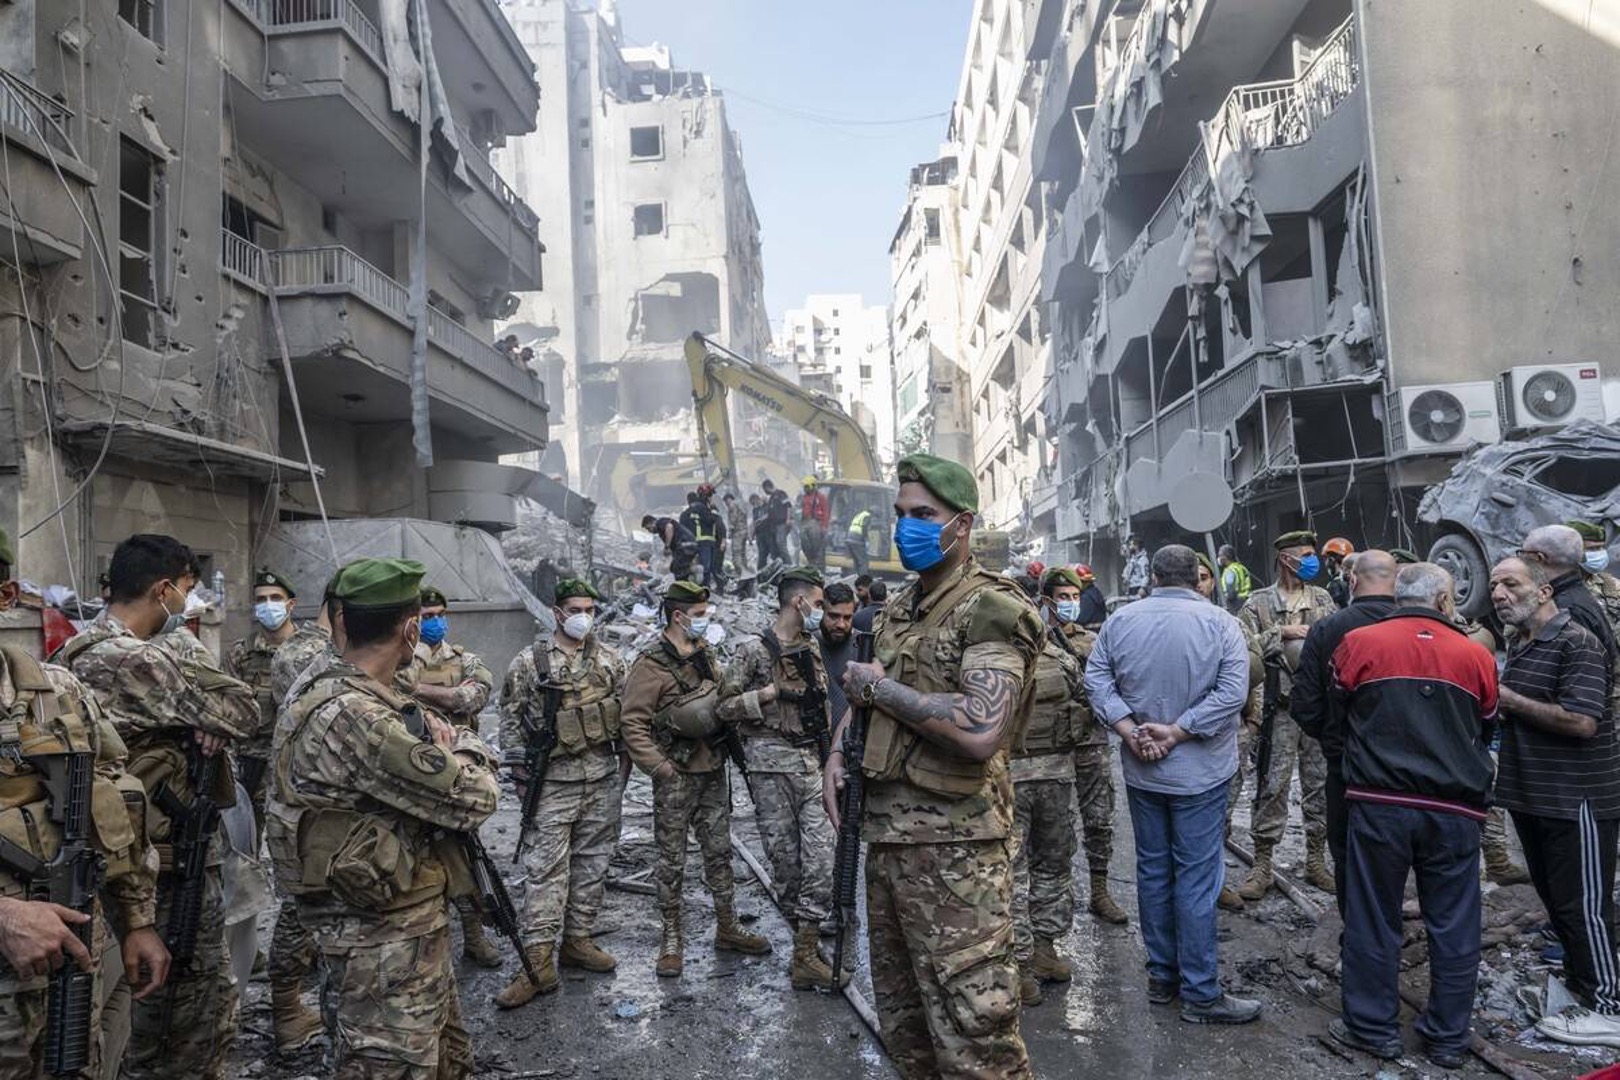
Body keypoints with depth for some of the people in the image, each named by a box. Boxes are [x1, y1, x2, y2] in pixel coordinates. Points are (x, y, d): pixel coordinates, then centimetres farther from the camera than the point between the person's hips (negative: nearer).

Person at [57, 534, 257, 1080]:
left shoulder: (78, 651, 8)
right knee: (200, 1003, 3)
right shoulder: (139, 661, -24)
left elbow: (179, 709, 10)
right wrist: (191, 654, -3)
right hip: (173, 856, -10)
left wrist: (206, 721, -12)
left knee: (152, 990, 22)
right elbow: (244, 713, -16)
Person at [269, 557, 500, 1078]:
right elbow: (472, 799, -23)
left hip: (413, 926, 10)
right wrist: (468, 752, -1)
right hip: (385, 941, -10)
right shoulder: (353, 718, -27)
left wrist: (454, 748, -9)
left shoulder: (367, 700, 5)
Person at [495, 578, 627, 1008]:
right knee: (545, 867, -5)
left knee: (593, 861, 11)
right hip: (553, 780, -4)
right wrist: (519, 768, -5)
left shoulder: (610, 658, 6)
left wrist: (625, 760, 9)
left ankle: (577, 939, 25)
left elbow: (626, 710, 13)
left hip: (603, 778, 4)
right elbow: (511, 717, -1)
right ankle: (539, 960, -2)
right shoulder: (530, 661, -5)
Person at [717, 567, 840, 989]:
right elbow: (725, 707, -7)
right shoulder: (753, 650, -4)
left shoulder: (811, 647, 15)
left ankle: (806, 954, 2)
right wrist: (773, 691, -13)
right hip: (771, 764, -5)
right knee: (785, 858, 1)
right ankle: (805, 942, 15)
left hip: (811, 760, 5)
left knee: (821, 856, -4)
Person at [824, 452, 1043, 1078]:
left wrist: (879, 686, -17)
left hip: (952, 841, -8)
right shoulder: (898, 609, 13)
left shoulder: (991, 610, -13)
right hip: (884, 829, 9)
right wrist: (838, 750, 5)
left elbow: (981, 731, -27)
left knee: (972, 1028, -4)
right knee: (901, 1018, 20)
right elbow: (863, 694, 26)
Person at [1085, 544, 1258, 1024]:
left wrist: (1129, 730, -10)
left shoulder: (1120, 620, -2)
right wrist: (1176, 732, -16)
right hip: (1199, 770, -3)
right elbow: (1232, 691, -17)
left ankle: (1162, 976, 25)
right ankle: (1200, 993, 9)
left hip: (1141, 771, 3)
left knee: (1152, 871, 14)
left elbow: (1096, 680, -4)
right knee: (1196, 877, 3)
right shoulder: (1220, 624, -10)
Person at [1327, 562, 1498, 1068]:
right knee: (1454, 926, 13)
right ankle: (1448, 1037, 23)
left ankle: (1373, 1028, 18)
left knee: (1373, 920, 9)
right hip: (1456, 809, 1)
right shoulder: (1476, 655, 1)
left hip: (1378, 803, -1)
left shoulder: (1358, 643, -3)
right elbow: (1486, 731, 15)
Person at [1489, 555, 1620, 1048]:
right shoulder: (1519, 645, 12)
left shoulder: (1576, 643, -16)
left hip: (1576, 799, -9)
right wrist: (1495, 703, 7)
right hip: (1532, 796, 9)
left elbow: (1580, 721, -26)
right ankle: (1578, 982, 33)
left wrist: (1507, 698, -19)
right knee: (1554, 898, 18)